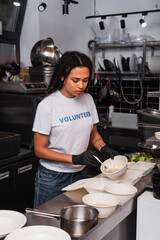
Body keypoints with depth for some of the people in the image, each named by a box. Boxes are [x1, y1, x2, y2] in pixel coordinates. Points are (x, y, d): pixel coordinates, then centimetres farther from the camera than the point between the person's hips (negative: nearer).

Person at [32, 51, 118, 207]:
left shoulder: (87, 99, 0)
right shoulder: (47, 105, -16)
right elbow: (40, 150, -14)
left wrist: (104, 148, -7)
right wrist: (75, 158, -22)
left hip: (80, 174, 5)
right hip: (52, 178, -4)